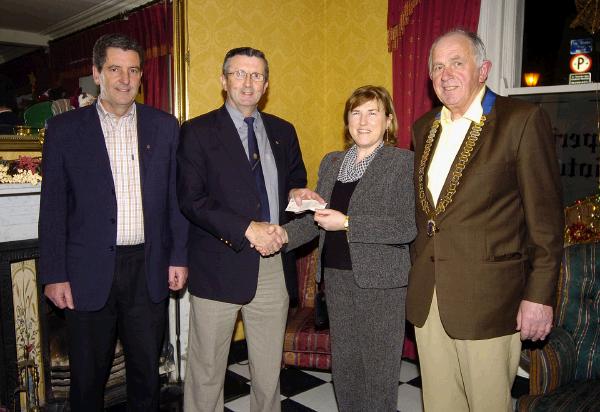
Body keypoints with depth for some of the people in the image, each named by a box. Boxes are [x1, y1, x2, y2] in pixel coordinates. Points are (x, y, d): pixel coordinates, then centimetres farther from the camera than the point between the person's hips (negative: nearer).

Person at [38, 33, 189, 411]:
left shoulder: (165, 126, 4)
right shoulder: (65, 128, 1)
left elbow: (176, 196, 5)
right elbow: (53, 207, 0)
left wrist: (179, 256, 1)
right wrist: (54, 275, -3)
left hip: (149, 269, 1)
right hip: (90, 272, -1)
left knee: (147, 371, 15)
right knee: (88, 377, 13)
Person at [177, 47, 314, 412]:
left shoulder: (283, 132, 12)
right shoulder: (197, 132, -2)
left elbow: (296, 181, 23)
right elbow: (191, 199, -10)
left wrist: (296, 193, -2)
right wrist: (248, 230, -19)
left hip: (274, 266, 4)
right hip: (220, 267, -3)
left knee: (270, 368, 16)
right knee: (207, 369, 9)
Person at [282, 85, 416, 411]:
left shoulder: (403, 162, -6)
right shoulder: (331, 163, 13)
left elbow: (407, 226, -15)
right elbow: (315, 218, 14)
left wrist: (347, 223, -19)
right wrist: (283, 235, -4)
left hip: (380, 280, -5)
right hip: (336, 276, 6)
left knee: (378, 368, 6)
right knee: (343, 363, 16)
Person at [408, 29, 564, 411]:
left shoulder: (523, 120, -8)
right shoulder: (424, 127, 12)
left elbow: (546, 216, -9)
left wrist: (539, 294, -10)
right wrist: (417, 274, 14)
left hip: (487, 297, -5)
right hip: (427, 296, 6)